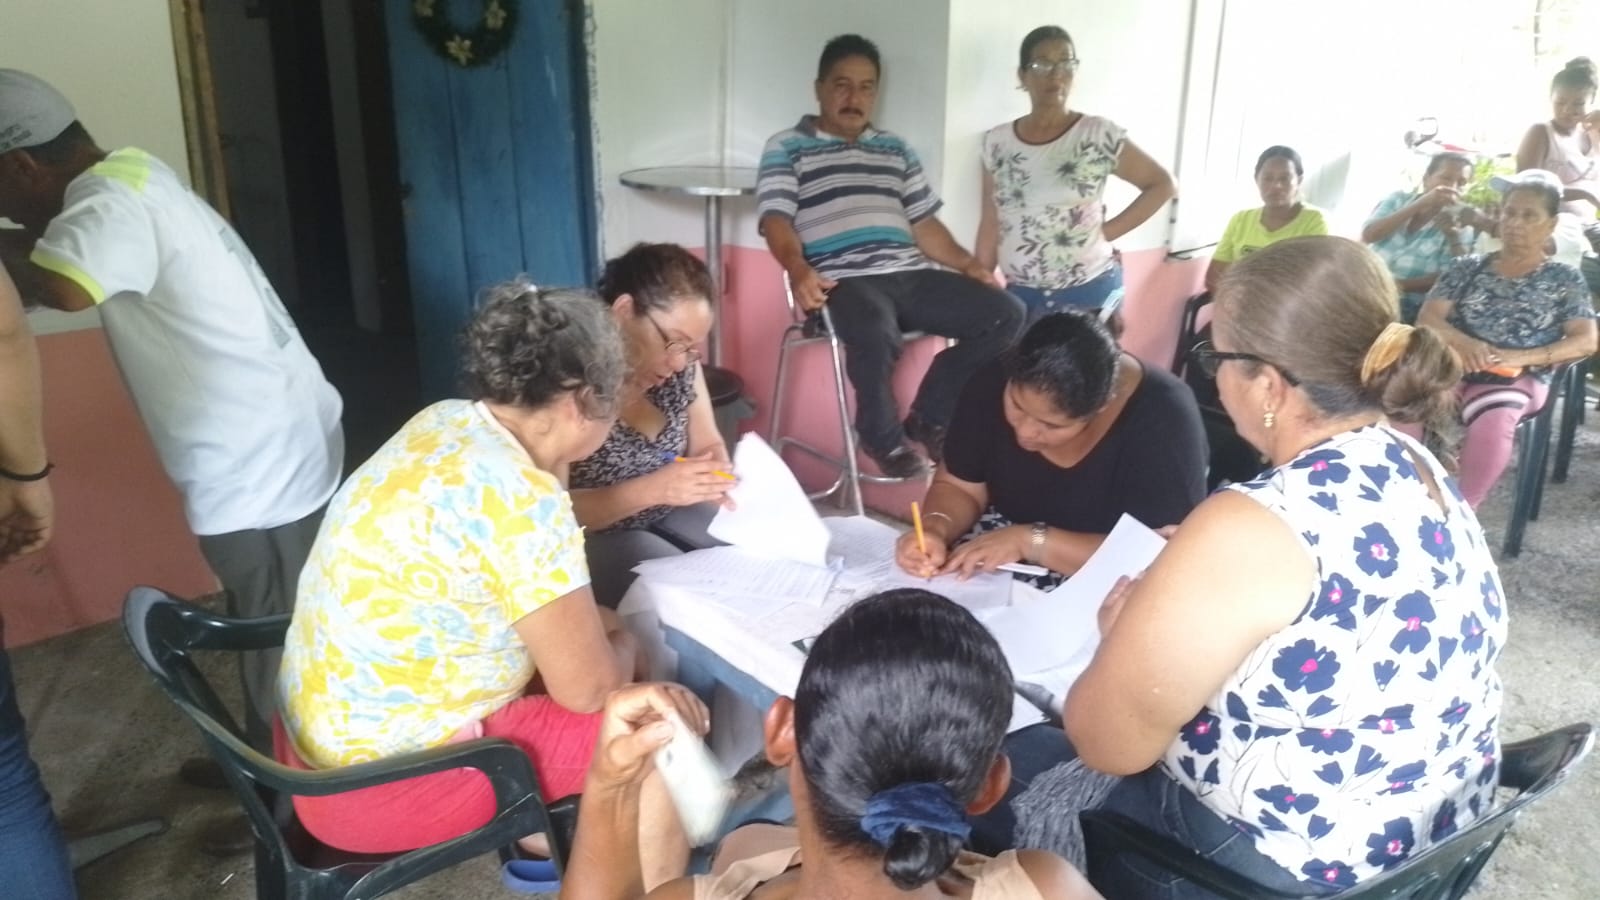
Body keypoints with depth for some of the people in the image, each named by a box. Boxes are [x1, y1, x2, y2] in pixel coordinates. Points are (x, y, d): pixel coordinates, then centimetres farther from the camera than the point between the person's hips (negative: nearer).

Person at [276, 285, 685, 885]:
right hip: (381, 783, -9)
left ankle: (540, 837, 36)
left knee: (611, 648, 20)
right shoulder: (520, 498, -27)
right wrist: (623, 651, 1)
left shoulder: (445, 422, -1)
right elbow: (587, 686, -17)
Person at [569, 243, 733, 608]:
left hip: (672, 513, 7)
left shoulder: (681, 365, -8)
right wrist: (651, 489, -36)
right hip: (595, 536, -6)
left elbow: (706, 443, 4)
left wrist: (720, 479, -19)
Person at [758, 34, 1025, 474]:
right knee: (877, 333, -39)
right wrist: (799, 269, -25)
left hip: (909, 274, 6)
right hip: (844, 280, -6)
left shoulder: (897, 150, 25)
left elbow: (923, 222, 23)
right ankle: (883, 436, -7)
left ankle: (930, 416, 5)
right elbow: (777, 220, -4)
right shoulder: (787, 147, 8)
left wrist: (967, 262, 6)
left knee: (1005, 313, -11)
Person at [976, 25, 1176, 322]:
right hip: (1020, 294, 3)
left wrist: (1107, 231, -7)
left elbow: (1163, 185, 0)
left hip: (1088, 292, -3)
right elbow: (991, 225, 8)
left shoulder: (1099, 135, -6)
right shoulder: (997, 142, 3)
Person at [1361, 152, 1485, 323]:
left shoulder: (1460, 227, 2)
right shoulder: (1398, 199, 8)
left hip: (1408, 308, -2)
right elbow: (1368, 235, -9)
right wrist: (1420, 204, -16)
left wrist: (1401, 284, -23)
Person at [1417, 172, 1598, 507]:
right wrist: (1463, 343, -17)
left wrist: (1521, 357, -15)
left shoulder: (1564, 279, 13)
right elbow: (1427, 318, 6)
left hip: (1518, 379, -1)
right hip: (1453, 370, 2)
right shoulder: (1468, 268, 16)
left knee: (1492, 424, -37)